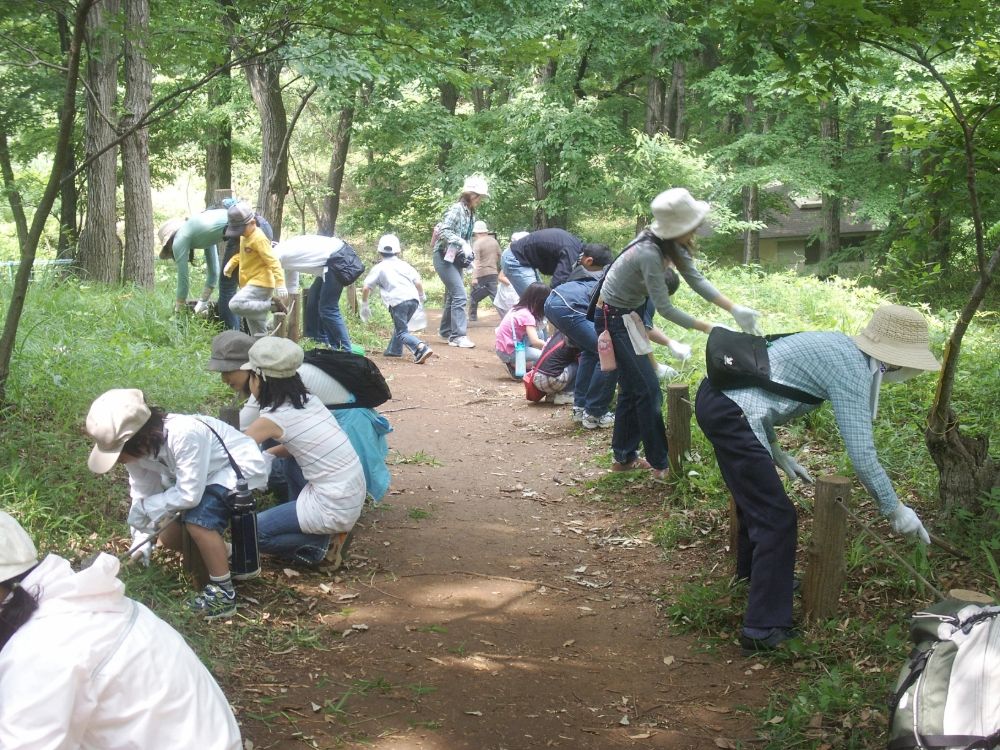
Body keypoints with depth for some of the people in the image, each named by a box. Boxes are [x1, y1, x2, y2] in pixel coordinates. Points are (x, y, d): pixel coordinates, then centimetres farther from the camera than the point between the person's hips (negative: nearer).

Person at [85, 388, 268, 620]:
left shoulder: (184, 435, -39)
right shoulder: (137, 446, -14)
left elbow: (189, 494, -34)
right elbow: (142, 493, -4)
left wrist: (145, 508, -24)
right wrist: (141, 542, -11)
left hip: (241, 468, -9)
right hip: (209, 473, 9)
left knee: (197, 519, -29)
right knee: (169, 537, 9)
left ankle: (224, 594, -15)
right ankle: (230, 558, 26)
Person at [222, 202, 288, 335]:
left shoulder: (259, 238, -15)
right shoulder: (245, 237, 13)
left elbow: (272, 262, -22)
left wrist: (280, 284, -31)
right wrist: (231, 264, 16)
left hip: (260, 284, -9)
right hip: (251, 285, 9)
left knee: (236, 305, -30)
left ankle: (273, 305, -22)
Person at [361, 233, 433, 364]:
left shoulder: (378, 268, 12)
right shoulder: (404, 264, 20)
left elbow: (366, 288, 6)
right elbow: (418, 282, 12)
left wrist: (364, 305, 18)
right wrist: (422, 295, 31)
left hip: (397, 301, -5)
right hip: (413, 299, 5)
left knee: (402, 332, -5)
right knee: (401, 325, 27)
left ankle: (421, 348, -28)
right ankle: (394, 349, 35)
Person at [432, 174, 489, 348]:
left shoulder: (471, 213, 10)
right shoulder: (457, 209, -16)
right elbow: (444, 231, -25)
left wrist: (468, 251, 4)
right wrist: (462, 243, -31)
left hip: (456, 258, 9)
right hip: (444, 257, -9)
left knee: (452, 295, 15)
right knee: (459, 294, -14)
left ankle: (446, 331, 28)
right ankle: (458, 335, -13)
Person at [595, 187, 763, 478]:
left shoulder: (671, 246, -6)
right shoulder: (649, 253, -32)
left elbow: (696, 279, -6)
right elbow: (665, 308, -27)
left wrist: (735, 309, -15)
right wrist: (708, 329, -22)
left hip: (630, 314, 9)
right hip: (613, 318, -9)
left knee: (632, 388, 15)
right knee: (648, 390, -8)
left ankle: (624, 457, 26)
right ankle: (660, 464, -1)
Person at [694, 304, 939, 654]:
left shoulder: (836, 346, 16)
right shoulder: (852, 368, -12)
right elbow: (862, 454, -14)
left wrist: (776, 454, 21)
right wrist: (895, 510, -3)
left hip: (715, 396, 10)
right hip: (731, 415, -10)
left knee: (756, 493, 30)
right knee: (776, 517, -4)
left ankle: (753, 570, 53)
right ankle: (765, 630, -1)